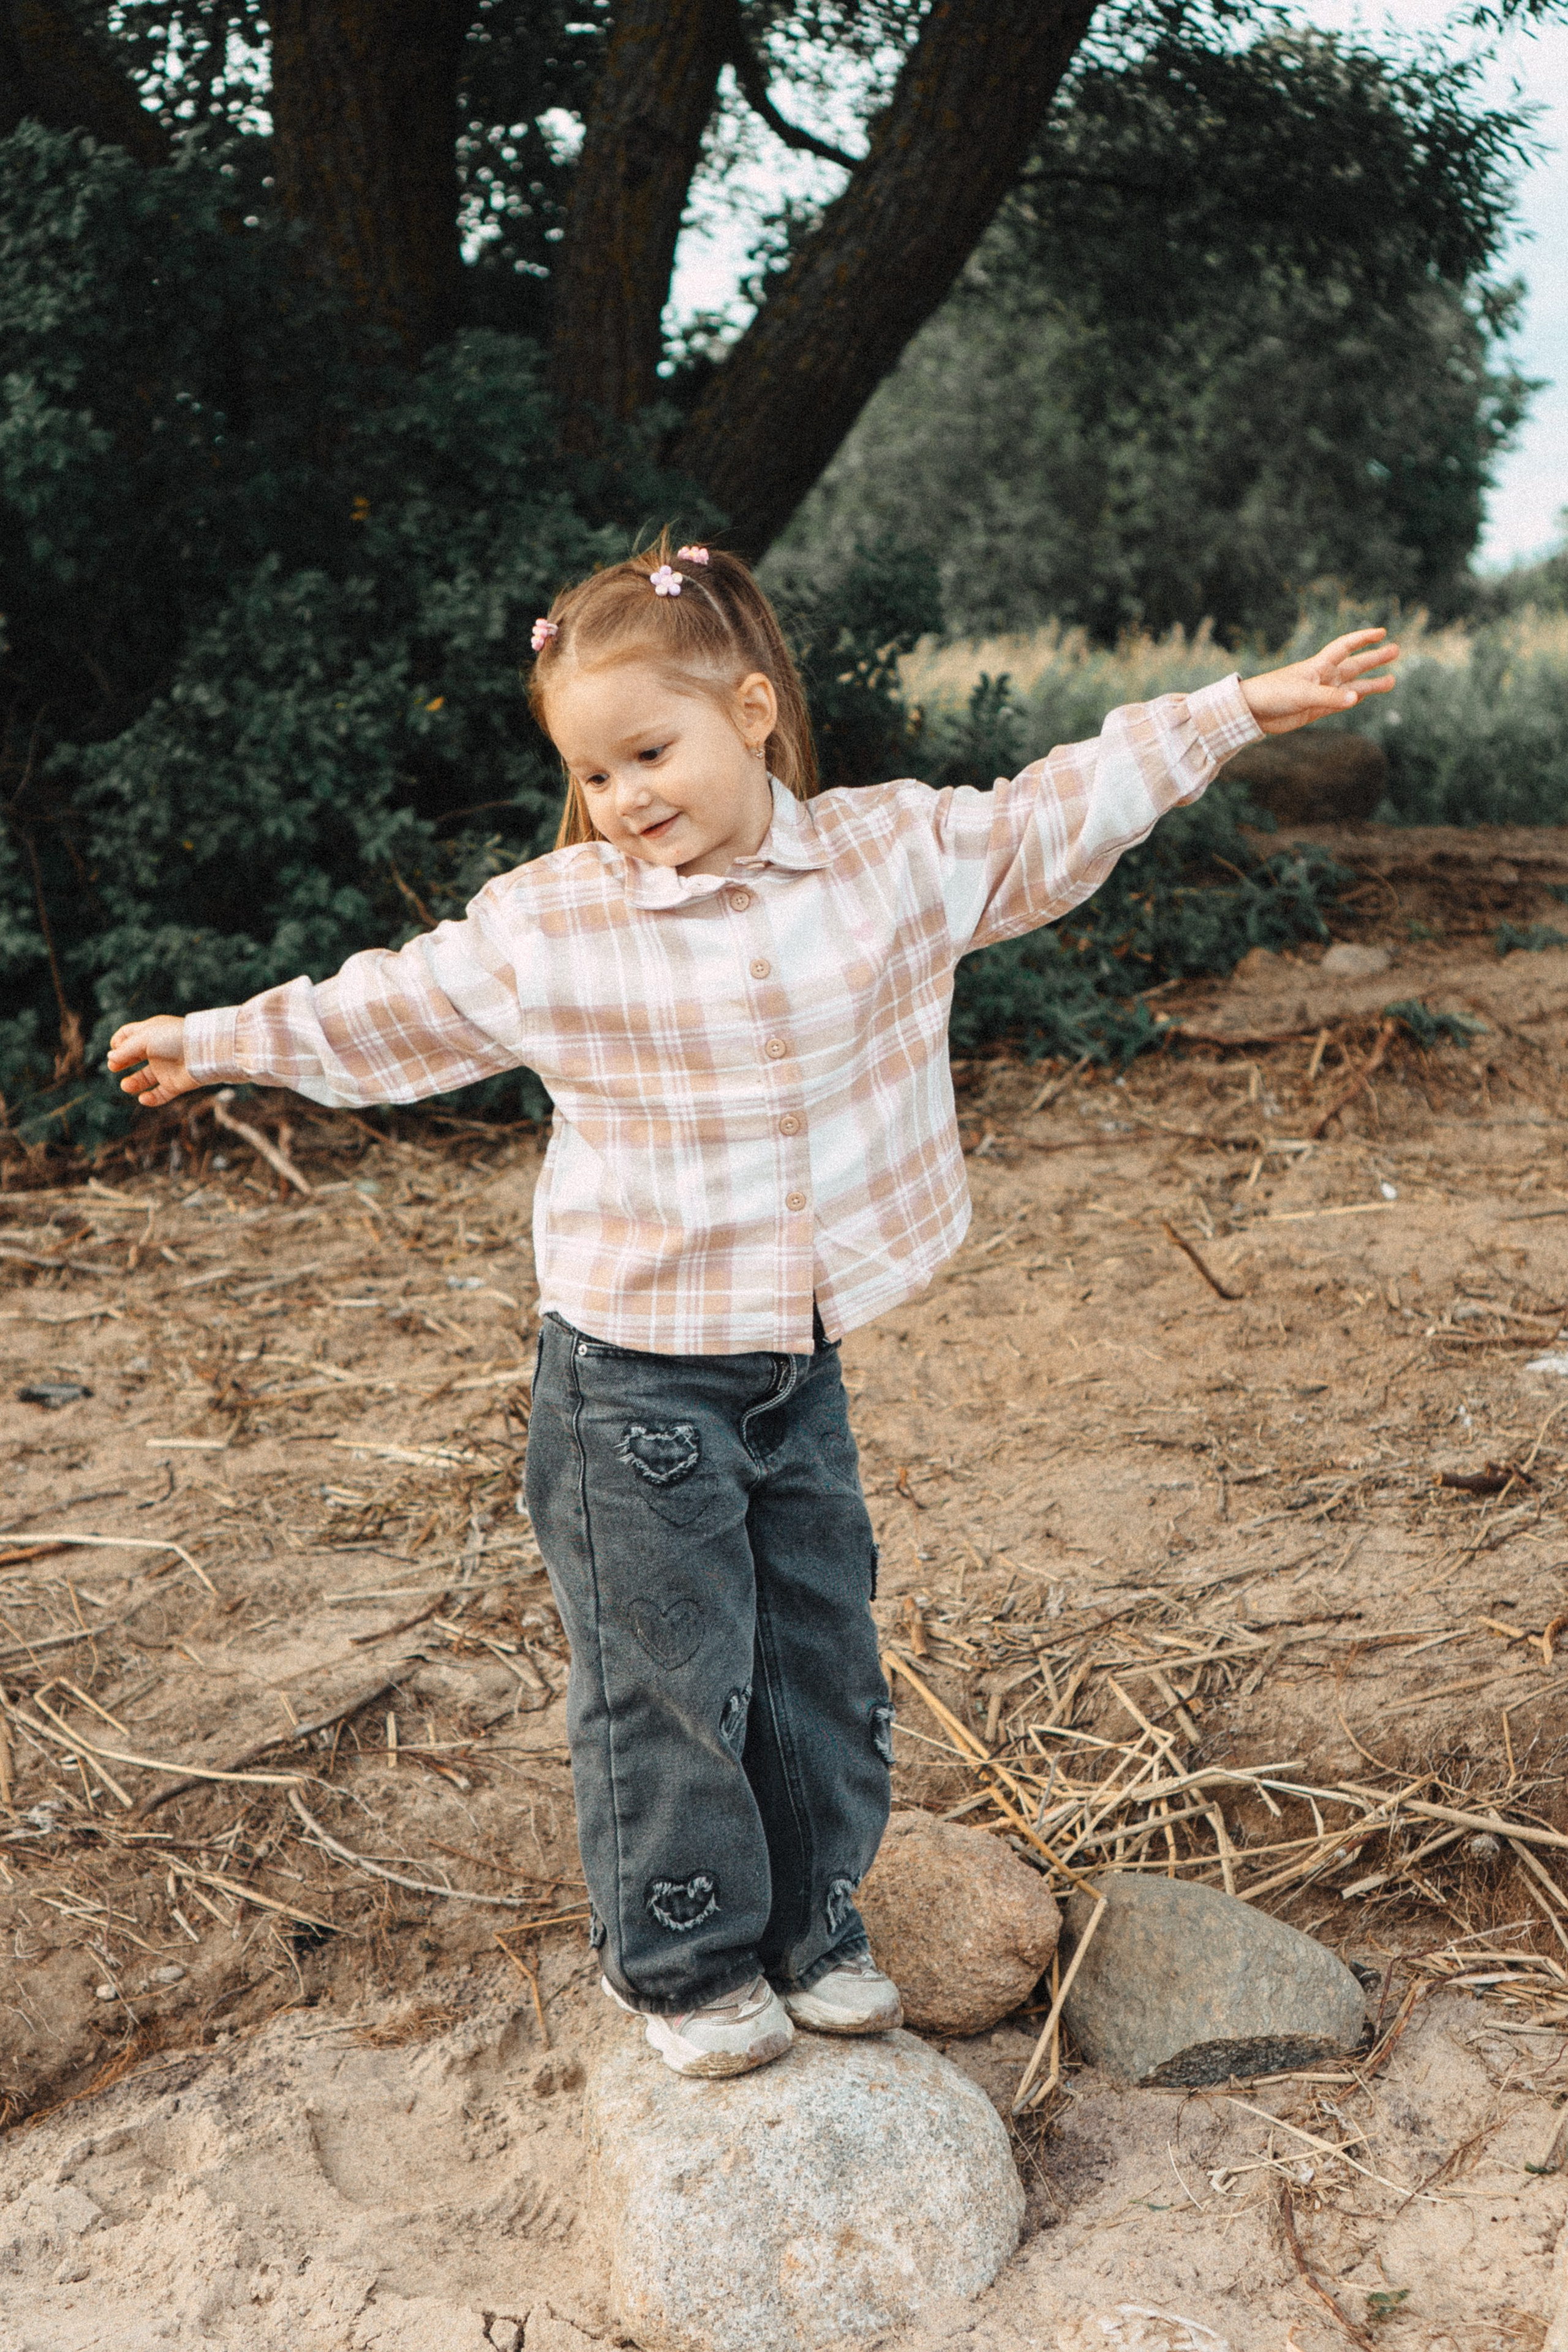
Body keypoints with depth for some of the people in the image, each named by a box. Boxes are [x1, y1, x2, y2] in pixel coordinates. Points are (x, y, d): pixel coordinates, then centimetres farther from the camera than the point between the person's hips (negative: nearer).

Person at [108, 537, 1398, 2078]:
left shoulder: (900, 855, -3)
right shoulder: (544, 925, -8)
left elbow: (1064, 813, 7)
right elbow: (384, 1012, 5)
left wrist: (1243, 710, 8)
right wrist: (221, 1041, 12)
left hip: (804, 1361, 3)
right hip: (634, 1379, -3)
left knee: (820, 1652, 15)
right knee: (669, 1673, 4)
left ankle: (810, 1926, 35)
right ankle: (682, 1961, 25)